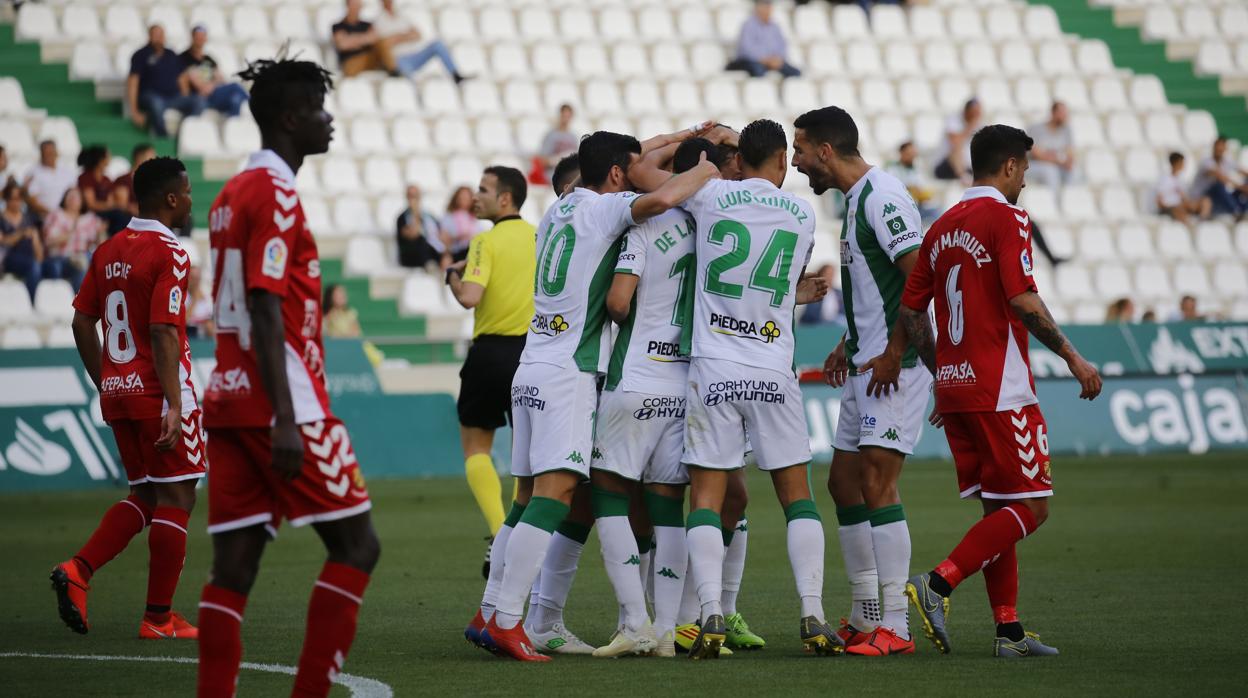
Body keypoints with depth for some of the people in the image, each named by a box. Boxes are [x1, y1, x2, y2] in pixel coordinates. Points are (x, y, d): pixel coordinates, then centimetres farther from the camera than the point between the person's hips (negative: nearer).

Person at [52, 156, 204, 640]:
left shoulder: (108, 251, 10)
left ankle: (78, 570, 0)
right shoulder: (169, 254, -12)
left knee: (145, 495, 17)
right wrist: (174, 404, -21)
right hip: (157, 393, -8)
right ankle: (159, 617, 1)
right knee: (176, 499, 0)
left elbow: (82, 322, 12)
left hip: (117, 393, 8)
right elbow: (163, 332, -20)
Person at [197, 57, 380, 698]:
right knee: (356, 545, -2)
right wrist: (286, 420, -22)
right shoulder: (276, 194, -11)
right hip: (277, 401, -9)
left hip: (228, 400, 9)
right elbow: (266, 309, -18)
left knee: (234, 566, 3)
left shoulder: (232, 194, 18)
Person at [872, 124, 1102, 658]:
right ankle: (937, 585, -17)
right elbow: (1021, 300, -18)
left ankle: (1008, 629, 9)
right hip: (1000, 389, -8)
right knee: (1029, 508, -4)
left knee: (998, 508, 13)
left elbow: (911, 311, 15)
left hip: (955, 389, 8)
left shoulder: (942, 228, 14)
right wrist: (1072, 358, -10)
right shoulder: (1006, 218, -8)